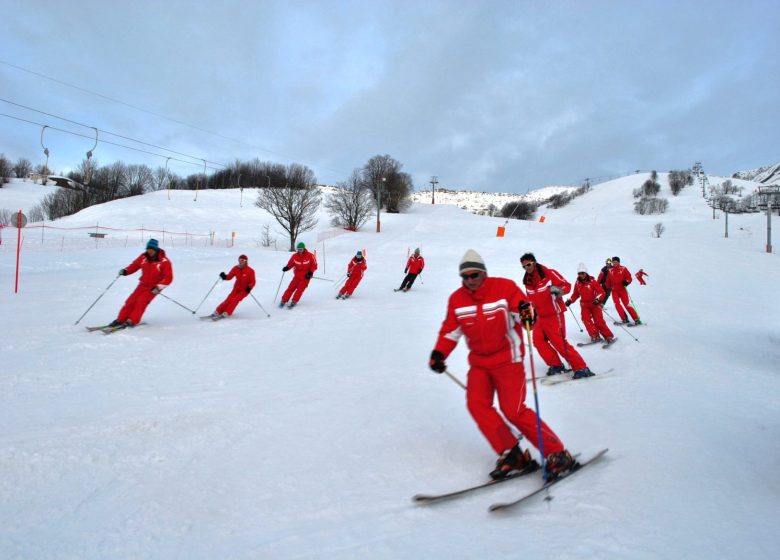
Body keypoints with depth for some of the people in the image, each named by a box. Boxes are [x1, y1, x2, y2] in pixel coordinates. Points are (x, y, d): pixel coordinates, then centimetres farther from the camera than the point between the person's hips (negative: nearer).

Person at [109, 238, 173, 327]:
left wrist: (159, 287, -26)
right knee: (131, 301, -2)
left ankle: (132, 321, -6)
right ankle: (120, 320, 8)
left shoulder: (164, 261, -19)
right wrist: (125, 271, -10)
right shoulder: (143, 257, -4)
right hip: (143, 284, 5)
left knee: (141, 302, -17)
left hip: (154, 288, -4)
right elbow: (135, 265, 8)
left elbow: (168, 278, -19)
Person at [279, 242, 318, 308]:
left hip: (306, 276, -3)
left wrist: (310, 272, -17)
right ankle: (284, 301, 1)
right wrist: (287, 268, -15)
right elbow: (290, 264, 6)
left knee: (300, 289, -14)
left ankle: (294, 302, -7)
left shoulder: (310, 256, -11)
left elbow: (314, 266, -5)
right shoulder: (295, 256, -2)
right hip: (297, 275, 3)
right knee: (291, 287, -6)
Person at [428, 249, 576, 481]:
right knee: (476, 404, -12)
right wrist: (439, 353, -7)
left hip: (507, 359, -5)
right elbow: (451, 330, 7)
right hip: (479, 362, 5)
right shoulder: (456, 299, 1)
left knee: (514, 411, -11)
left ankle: (558, 454, 4)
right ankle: (512, 455, -2)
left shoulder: (504, 287, -12)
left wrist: (526, 311, -38)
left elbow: (523, 309, -14)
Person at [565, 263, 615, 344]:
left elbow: (601, 292, -13)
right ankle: (595, 336, -8)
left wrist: (598, 299, -29)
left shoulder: (592, 281, -9)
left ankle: (609, 336, 0)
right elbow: (575, 294, 16)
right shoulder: (578, 283, 3)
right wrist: (570, 301, 5)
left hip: (595, 304, -4)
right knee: (586, 320, -13)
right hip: (584, 305, 4)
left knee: (599, 321, -9)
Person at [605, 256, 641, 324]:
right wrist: (608, 287, 14)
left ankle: (636, 319, -4)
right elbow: (608, 280, 18)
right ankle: (624, 319, -4)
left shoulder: (623, 269, -1)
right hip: (614, 290, 3)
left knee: (626, 304, -9)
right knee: (617, 304, -11)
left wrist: (626, 282, -20)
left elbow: (629, 277, -2)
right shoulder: (610, 270, 8)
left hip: (622, 289, -3)